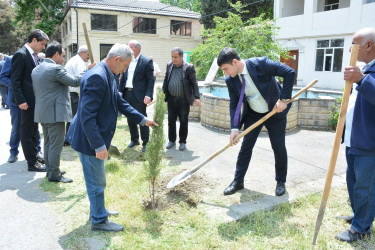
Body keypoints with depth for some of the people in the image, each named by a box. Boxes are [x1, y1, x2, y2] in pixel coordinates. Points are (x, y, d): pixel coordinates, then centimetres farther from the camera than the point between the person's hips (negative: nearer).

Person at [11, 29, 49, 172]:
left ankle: (34, 153, 34)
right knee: (27, 132, 1)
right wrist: (21, 101, -20)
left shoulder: (35, 56, 12)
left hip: (36, 100, 9)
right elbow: (15, 80, -17)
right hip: (27, 101, -9)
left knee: (34, 129, 20)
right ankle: (32, 163, 7)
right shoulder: (20, 55, -14)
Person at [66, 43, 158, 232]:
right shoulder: (96, 77, -25)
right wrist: (99, 145, -27)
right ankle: (99, 221, 24)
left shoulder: (108, 76, 7)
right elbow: (87, 115, -29)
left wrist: (142, 120, 16)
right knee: (97, 182, 6)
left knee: (97, 180, 24)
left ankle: (97, 211, 43)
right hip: (89, 140, -10)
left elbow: (120, 103, 17)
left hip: (96, 138, 10)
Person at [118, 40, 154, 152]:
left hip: (139, 95, -6)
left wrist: (148, 95, -19)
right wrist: (120, 91, 7)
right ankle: (134, 140, 29)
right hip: (127, 94, 6)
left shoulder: (147, 62, -6)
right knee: (130, 118, 14)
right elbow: (123, 77, 15)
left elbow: (151, 80, -10)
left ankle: (145, 143, 13)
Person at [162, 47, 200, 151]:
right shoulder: (169, 66, 7)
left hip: (184, 100, -4)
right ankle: (172, 140, 25)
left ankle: (182, 142, 19)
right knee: (171, 121, 10)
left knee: (183, 122, 6)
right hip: (171, 99, 4)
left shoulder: (189, 67, -6)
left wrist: (197, 97, -16)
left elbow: (194, 83, -8)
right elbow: (165, 81, 13)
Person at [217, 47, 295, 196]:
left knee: (279, 149, 5)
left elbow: (290, 73, -23)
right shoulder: (230, 80, -11)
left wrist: (284, 99, -26)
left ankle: (280, 182, 26)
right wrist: (234, 128, -17)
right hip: (253, 115, 3)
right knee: (245, 147, 4)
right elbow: (234, 105, -6)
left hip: (275, 112, -3)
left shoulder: (261, 64, -25)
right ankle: (238, 181, 17)